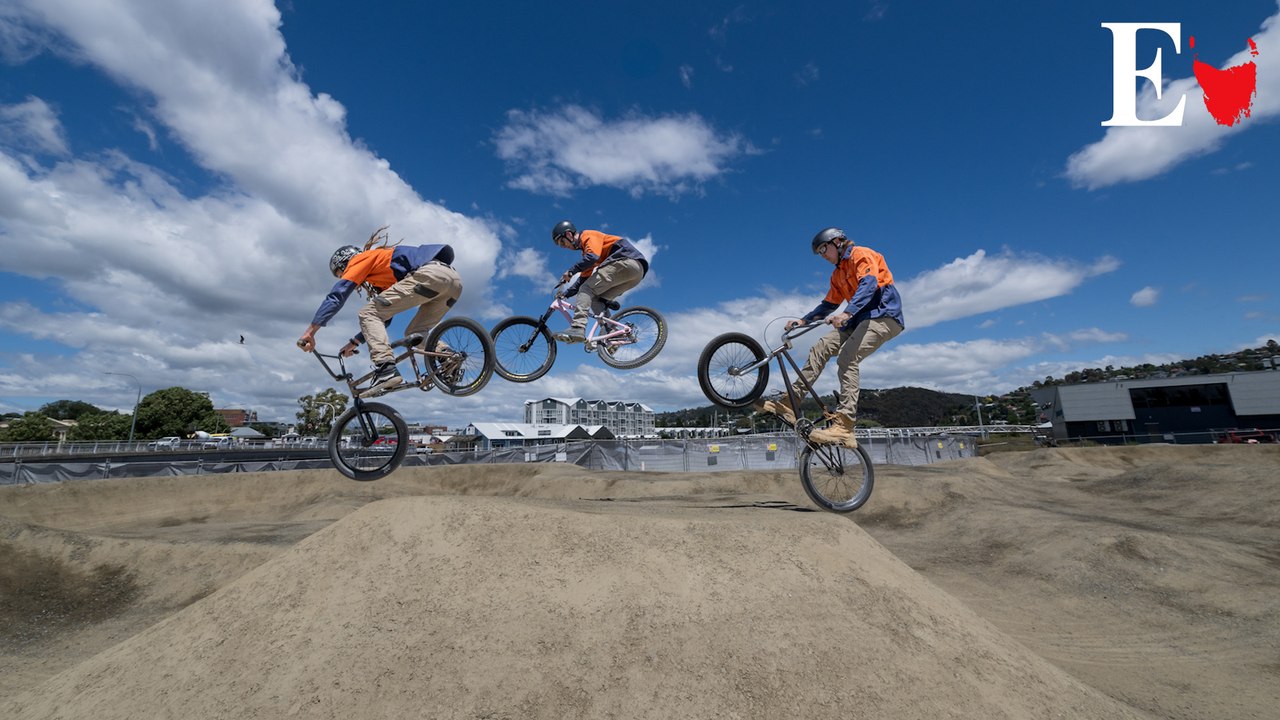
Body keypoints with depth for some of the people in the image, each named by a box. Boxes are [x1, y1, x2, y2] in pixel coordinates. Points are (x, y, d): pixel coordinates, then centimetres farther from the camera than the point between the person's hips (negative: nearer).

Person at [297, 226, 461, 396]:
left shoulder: (360, 259, 17)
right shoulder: (383, 277, 39)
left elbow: (337, 294, 4)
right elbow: (383, 317, 42)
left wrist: (310, 332, 2)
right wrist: (354, 342, 46)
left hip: (429, 275, -9)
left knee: (368, 313, -1)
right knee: (414, 334, 20)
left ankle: (386, 369, -18)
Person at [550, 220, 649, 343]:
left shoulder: (587, 235, 3)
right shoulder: (585, 249, 31)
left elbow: (592, 257, -17)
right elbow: (584, 278, 29)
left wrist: (570, 271, -14)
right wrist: (564, 294, 23)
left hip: (626, 261, -9)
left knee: (587, 290, -15)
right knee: (596, 299, 7)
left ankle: (577, 328, -31)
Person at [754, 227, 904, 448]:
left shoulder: (861, 255, -5)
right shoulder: (838, 274, 21)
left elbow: (868, 284, -23)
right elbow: (829, 304, 22)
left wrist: (847, 313, -39)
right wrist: (803, 320, 8)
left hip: (884, 315, -8)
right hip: (861, 319, 8)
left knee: (847, 358, -27)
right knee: (820, 349, -7)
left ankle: (843, 428, -33)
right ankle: (789, 402, -10)